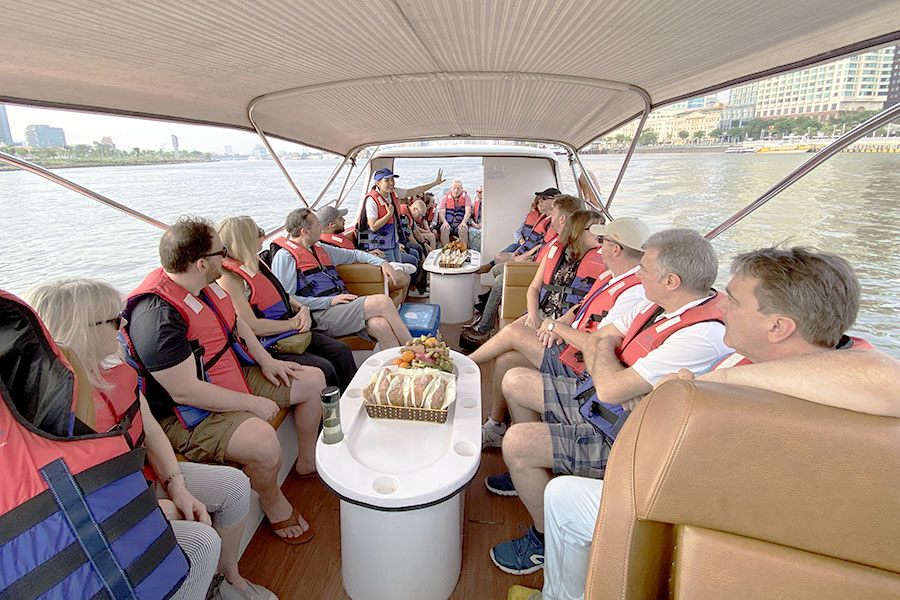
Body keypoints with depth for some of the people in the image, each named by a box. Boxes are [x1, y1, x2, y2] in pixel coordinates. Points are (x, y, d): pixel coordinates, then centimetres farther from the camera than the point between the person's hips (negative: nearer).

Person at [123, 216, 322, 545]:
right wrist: (252, 403, -22)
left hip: (235, 376, 10)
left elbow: (234, 321, 18)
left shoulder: (204, 284, -1)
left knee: (313, 380, 9)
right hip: (190, 415, -9)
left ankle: (308, 460, 28)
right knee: (263, 441, -35)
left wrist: (265, 360, 8)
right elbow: (185, 392, -30)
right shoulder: (156, 314, -29)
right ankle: (274, 503, 0)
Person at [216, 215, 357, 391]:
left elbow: (283, 295, 22)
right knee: (323, 368, -22)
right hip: (267, 345, -9)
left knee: (341, 350, -3)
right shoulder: (229, 278, -16)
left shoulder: (255, 263, 12)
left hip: (291, 332, 9)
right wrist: (293, 323, -14)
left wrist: (302, 309, 1)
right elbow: (252, 326, -22)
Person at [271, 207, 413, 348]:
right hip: (320, 315, -7)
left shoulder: (320, 249, 24)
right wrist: (330, 301, -15)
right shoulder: (285, 256, 0)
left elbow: (353, 254, 35)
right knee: (382, 301, -22)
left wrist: (383, 262, 19)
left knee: (380, 325, -25)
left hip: (342, 305, 7)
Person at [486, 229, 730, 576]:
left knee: (517, 442, -22)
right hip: (593, 400, 10)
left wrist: (606, 345, -10)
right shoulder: (659, 304, 0)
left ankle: (546, 539, 4)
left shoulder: (704, 335, -30)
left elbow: (609, 389, -31)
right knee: (515, 381, 12)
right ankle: (532, 471, 31)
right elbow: (593, 342, 5)